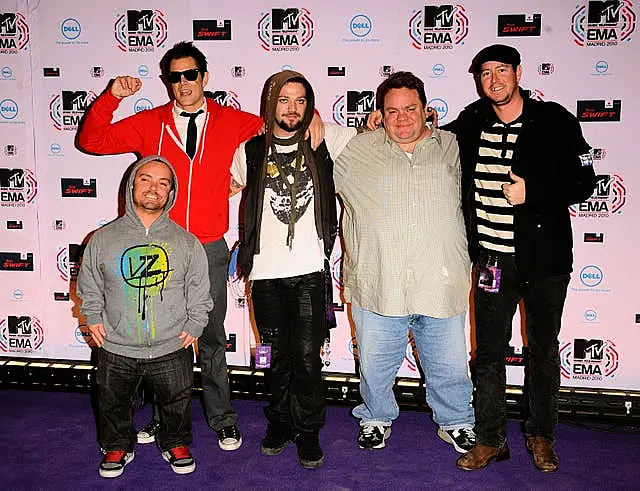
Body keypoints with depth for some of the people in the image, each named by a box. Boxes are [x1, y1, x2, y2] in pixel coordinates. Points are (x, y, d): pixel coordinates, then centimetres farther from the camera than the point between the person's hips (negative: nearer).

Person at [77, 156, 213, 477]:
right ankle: (118, 446, 42)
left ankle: (176, 444, 40)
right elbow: (89, 285, 10)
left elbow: (199, 291, 5)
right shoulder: (104, 239, -2)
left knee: (177, 404, 14)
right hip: (116, 349, 1)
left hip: (172, 349, 0)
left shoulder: (187, 242, -2)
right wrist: (93, 317, 1)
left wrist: (194, 325, -2)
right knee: (113, 405, 17)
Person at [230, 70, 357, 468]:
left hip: (310, 271, -1)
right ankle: (280, 422, 32)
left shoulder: (324, 140, 4)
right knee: (278, 355, 13)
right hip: (266, 273, 2)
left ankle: (309, 431, 20)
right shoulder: (251, 151, 8)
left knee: (307, 357, 1)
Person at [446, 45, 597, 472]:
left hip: (545, 259, -2)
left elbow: (584, 182, -5)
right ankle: (491, 439, 25)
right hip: (492, 258, 2)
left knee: (544, 350, 14)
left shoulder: (554, 120, -5)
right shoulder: (472, 121, 3)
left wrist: (532, 192, -18)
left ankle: (541, 436, 33)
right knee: (489, 352, 9)